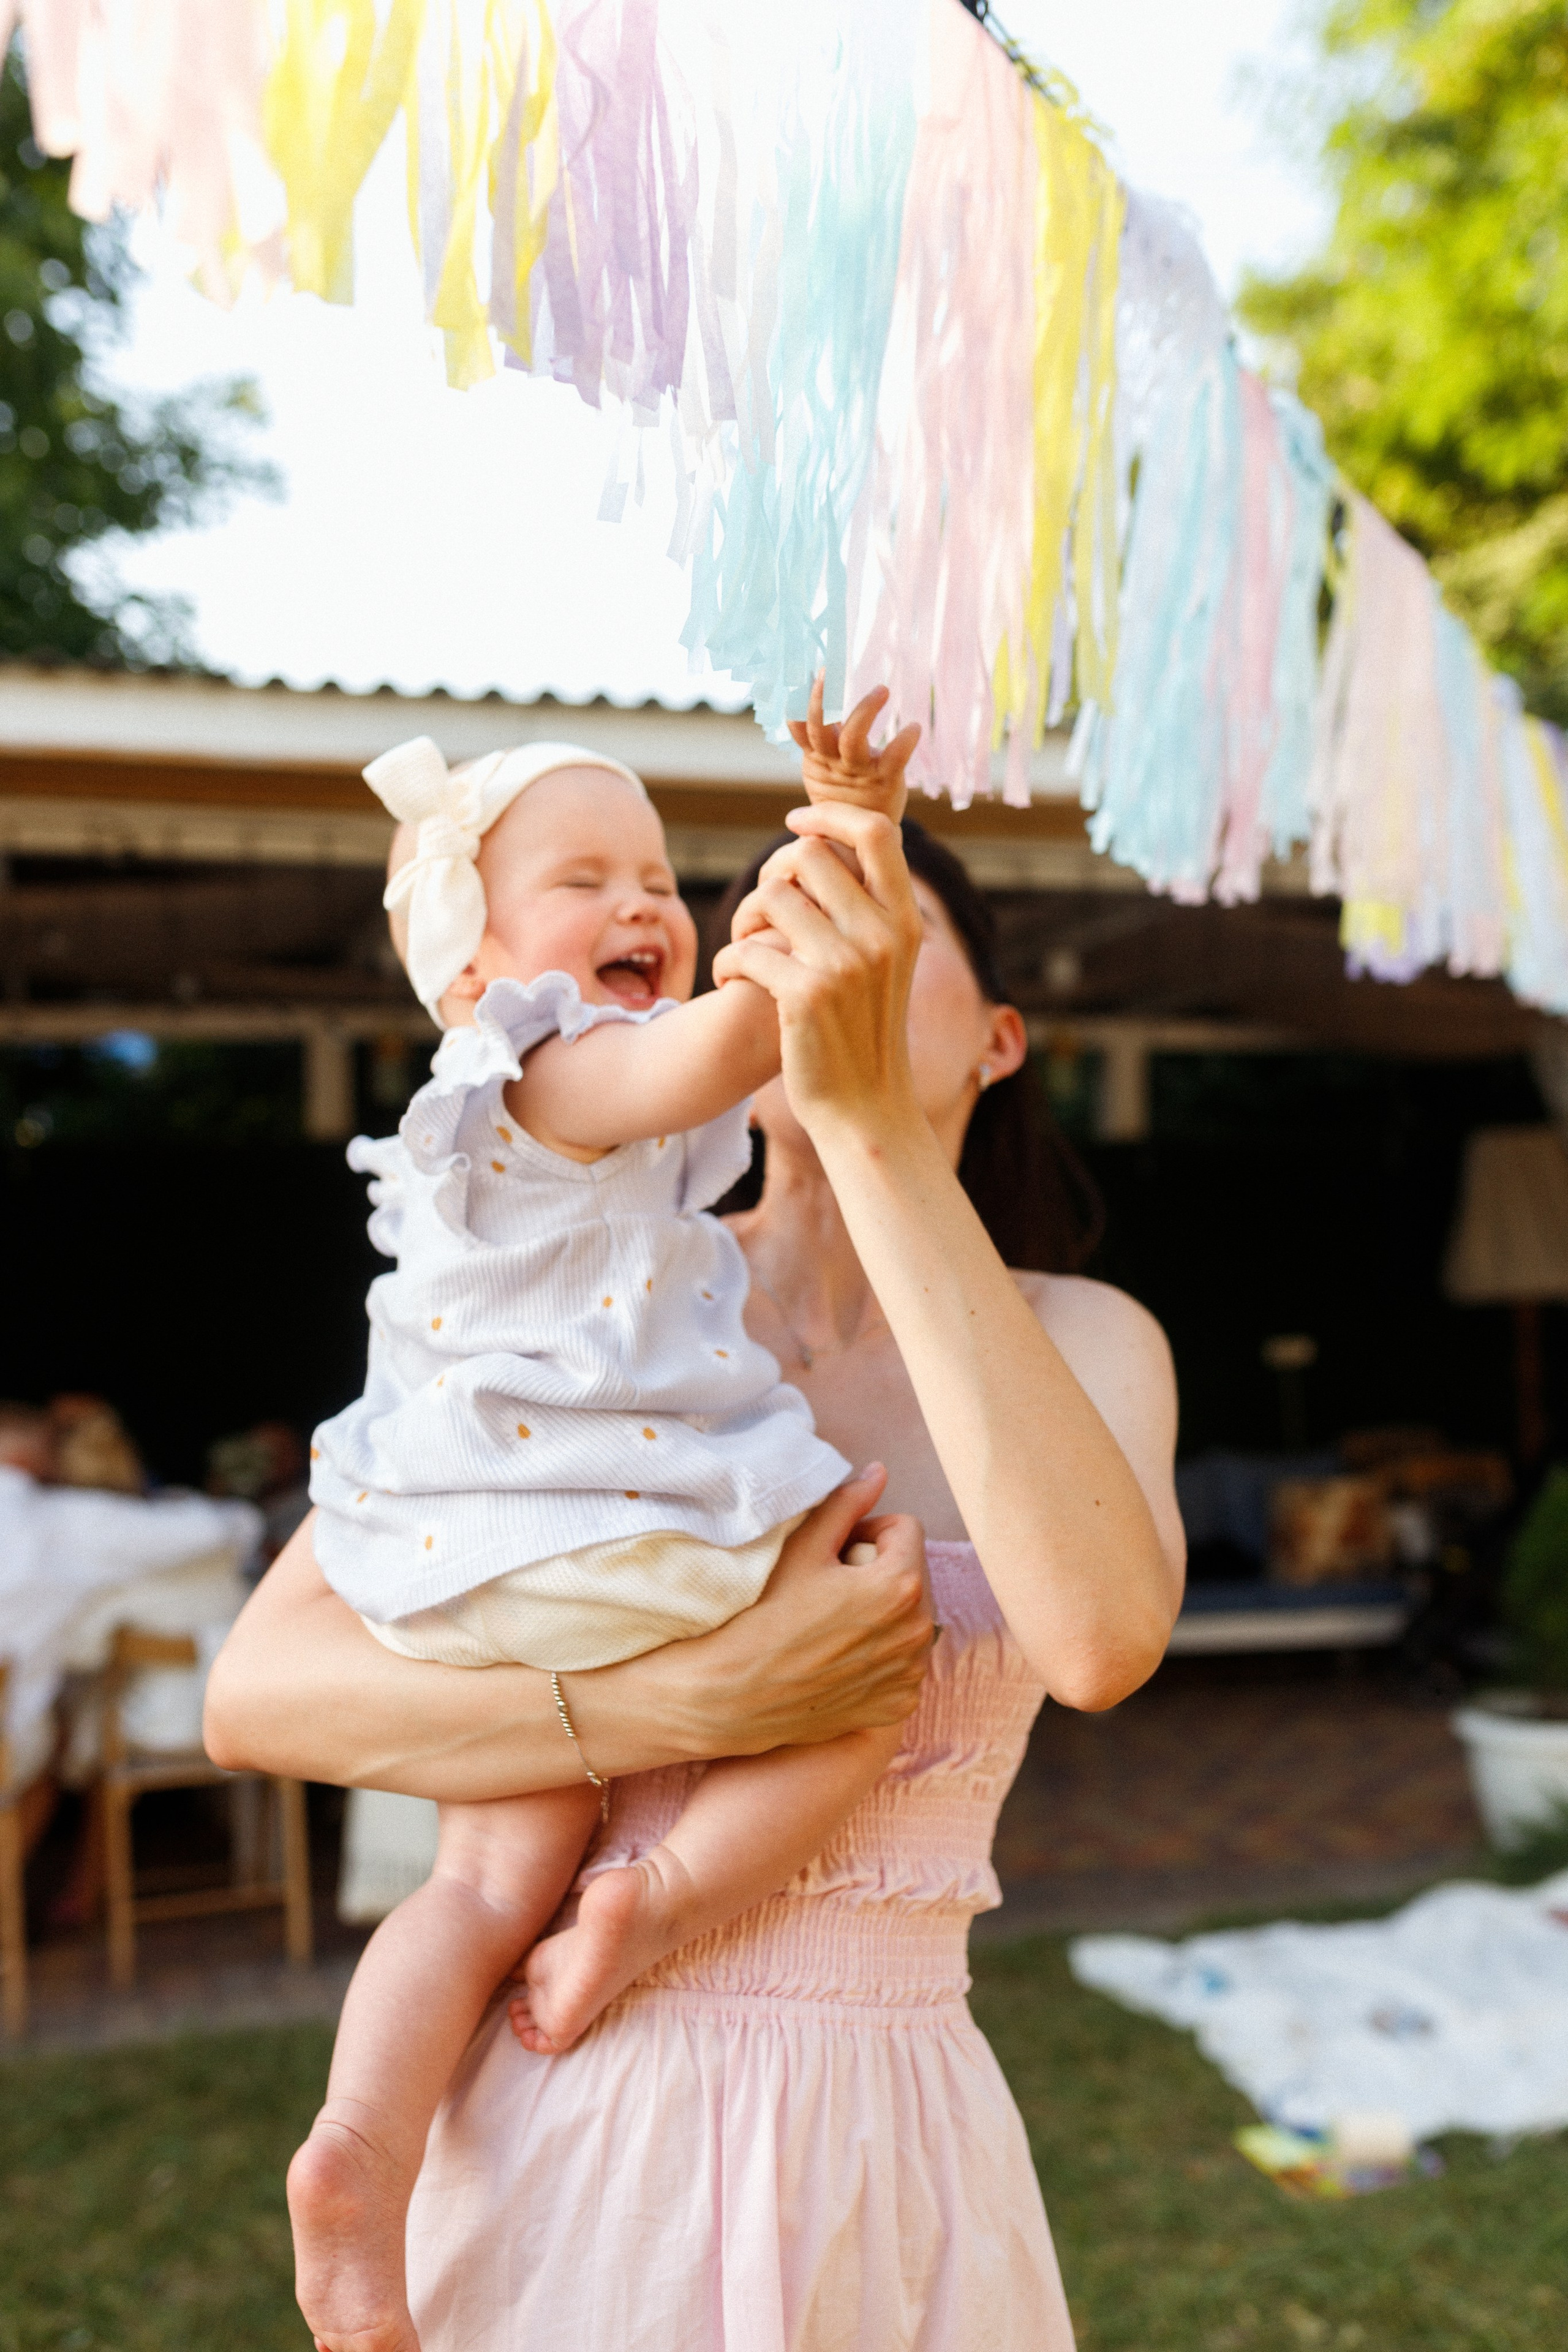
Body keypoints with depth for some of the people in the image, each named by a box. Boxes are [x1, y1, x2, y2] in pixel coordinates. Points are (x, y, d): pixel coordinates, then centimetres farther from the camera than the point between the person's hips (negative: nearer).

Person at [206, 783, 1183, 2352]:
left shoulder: (1083, 1343, -2)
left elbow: (1101, 1637, -25)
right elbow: (258, 1692, -11)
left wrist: (872, 1121, -29)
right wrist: (708, 1700, -22)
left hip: (881, 2162, 1)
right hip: (565, 2137, -1)